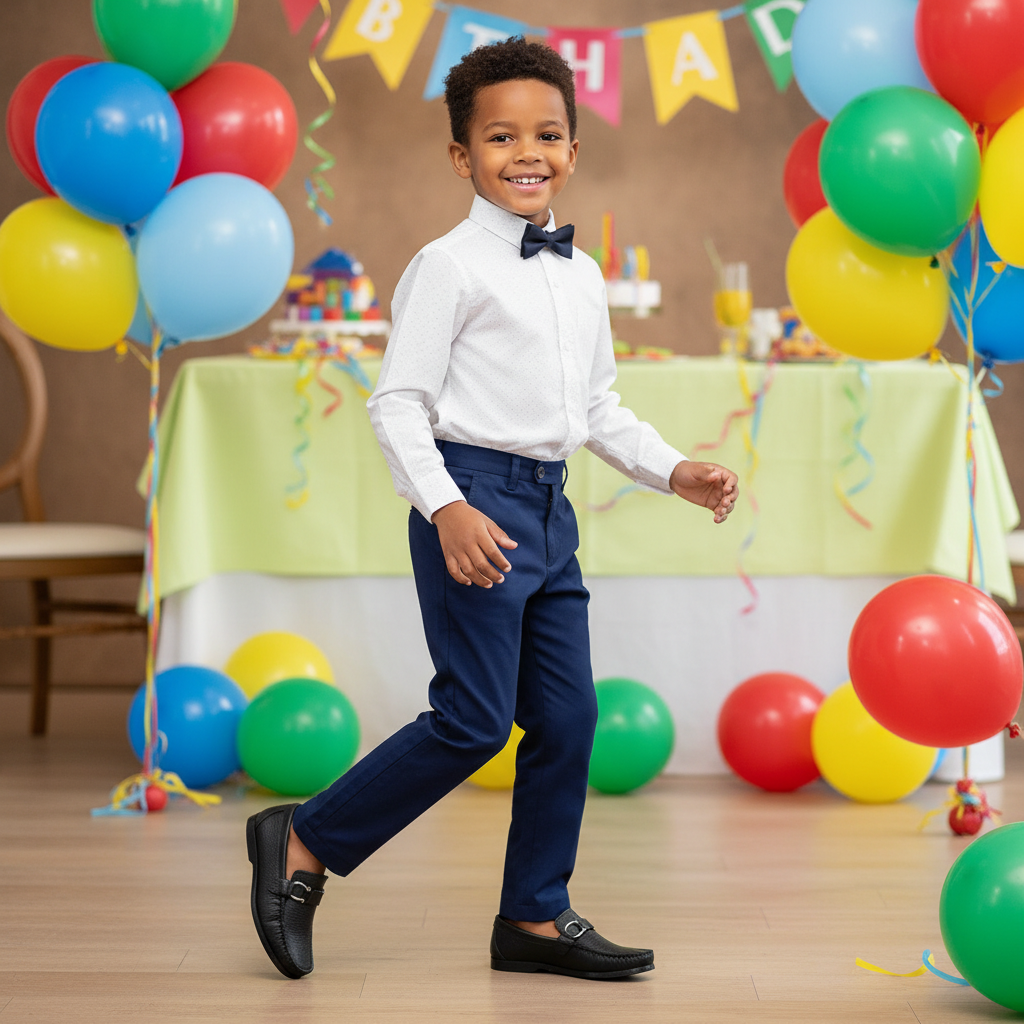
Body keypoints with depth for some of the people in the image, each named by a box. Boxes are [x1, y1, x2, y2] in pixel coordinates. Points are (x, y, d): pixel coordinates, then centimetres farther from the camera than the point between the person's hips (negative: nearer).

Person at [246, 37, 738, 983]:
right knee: (475, 719, -10)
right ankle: (302, 844, 4)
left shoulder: (582, 276, 15)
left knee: (568, 715, 7)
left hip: (549, 510, 8)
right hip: (475, 503, -8)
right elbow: (397, 401, -11)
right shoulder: (450, 267, -8)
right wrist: (446, 507, -23)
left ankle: (535, 916, 17)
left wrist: (675, 471, 12)